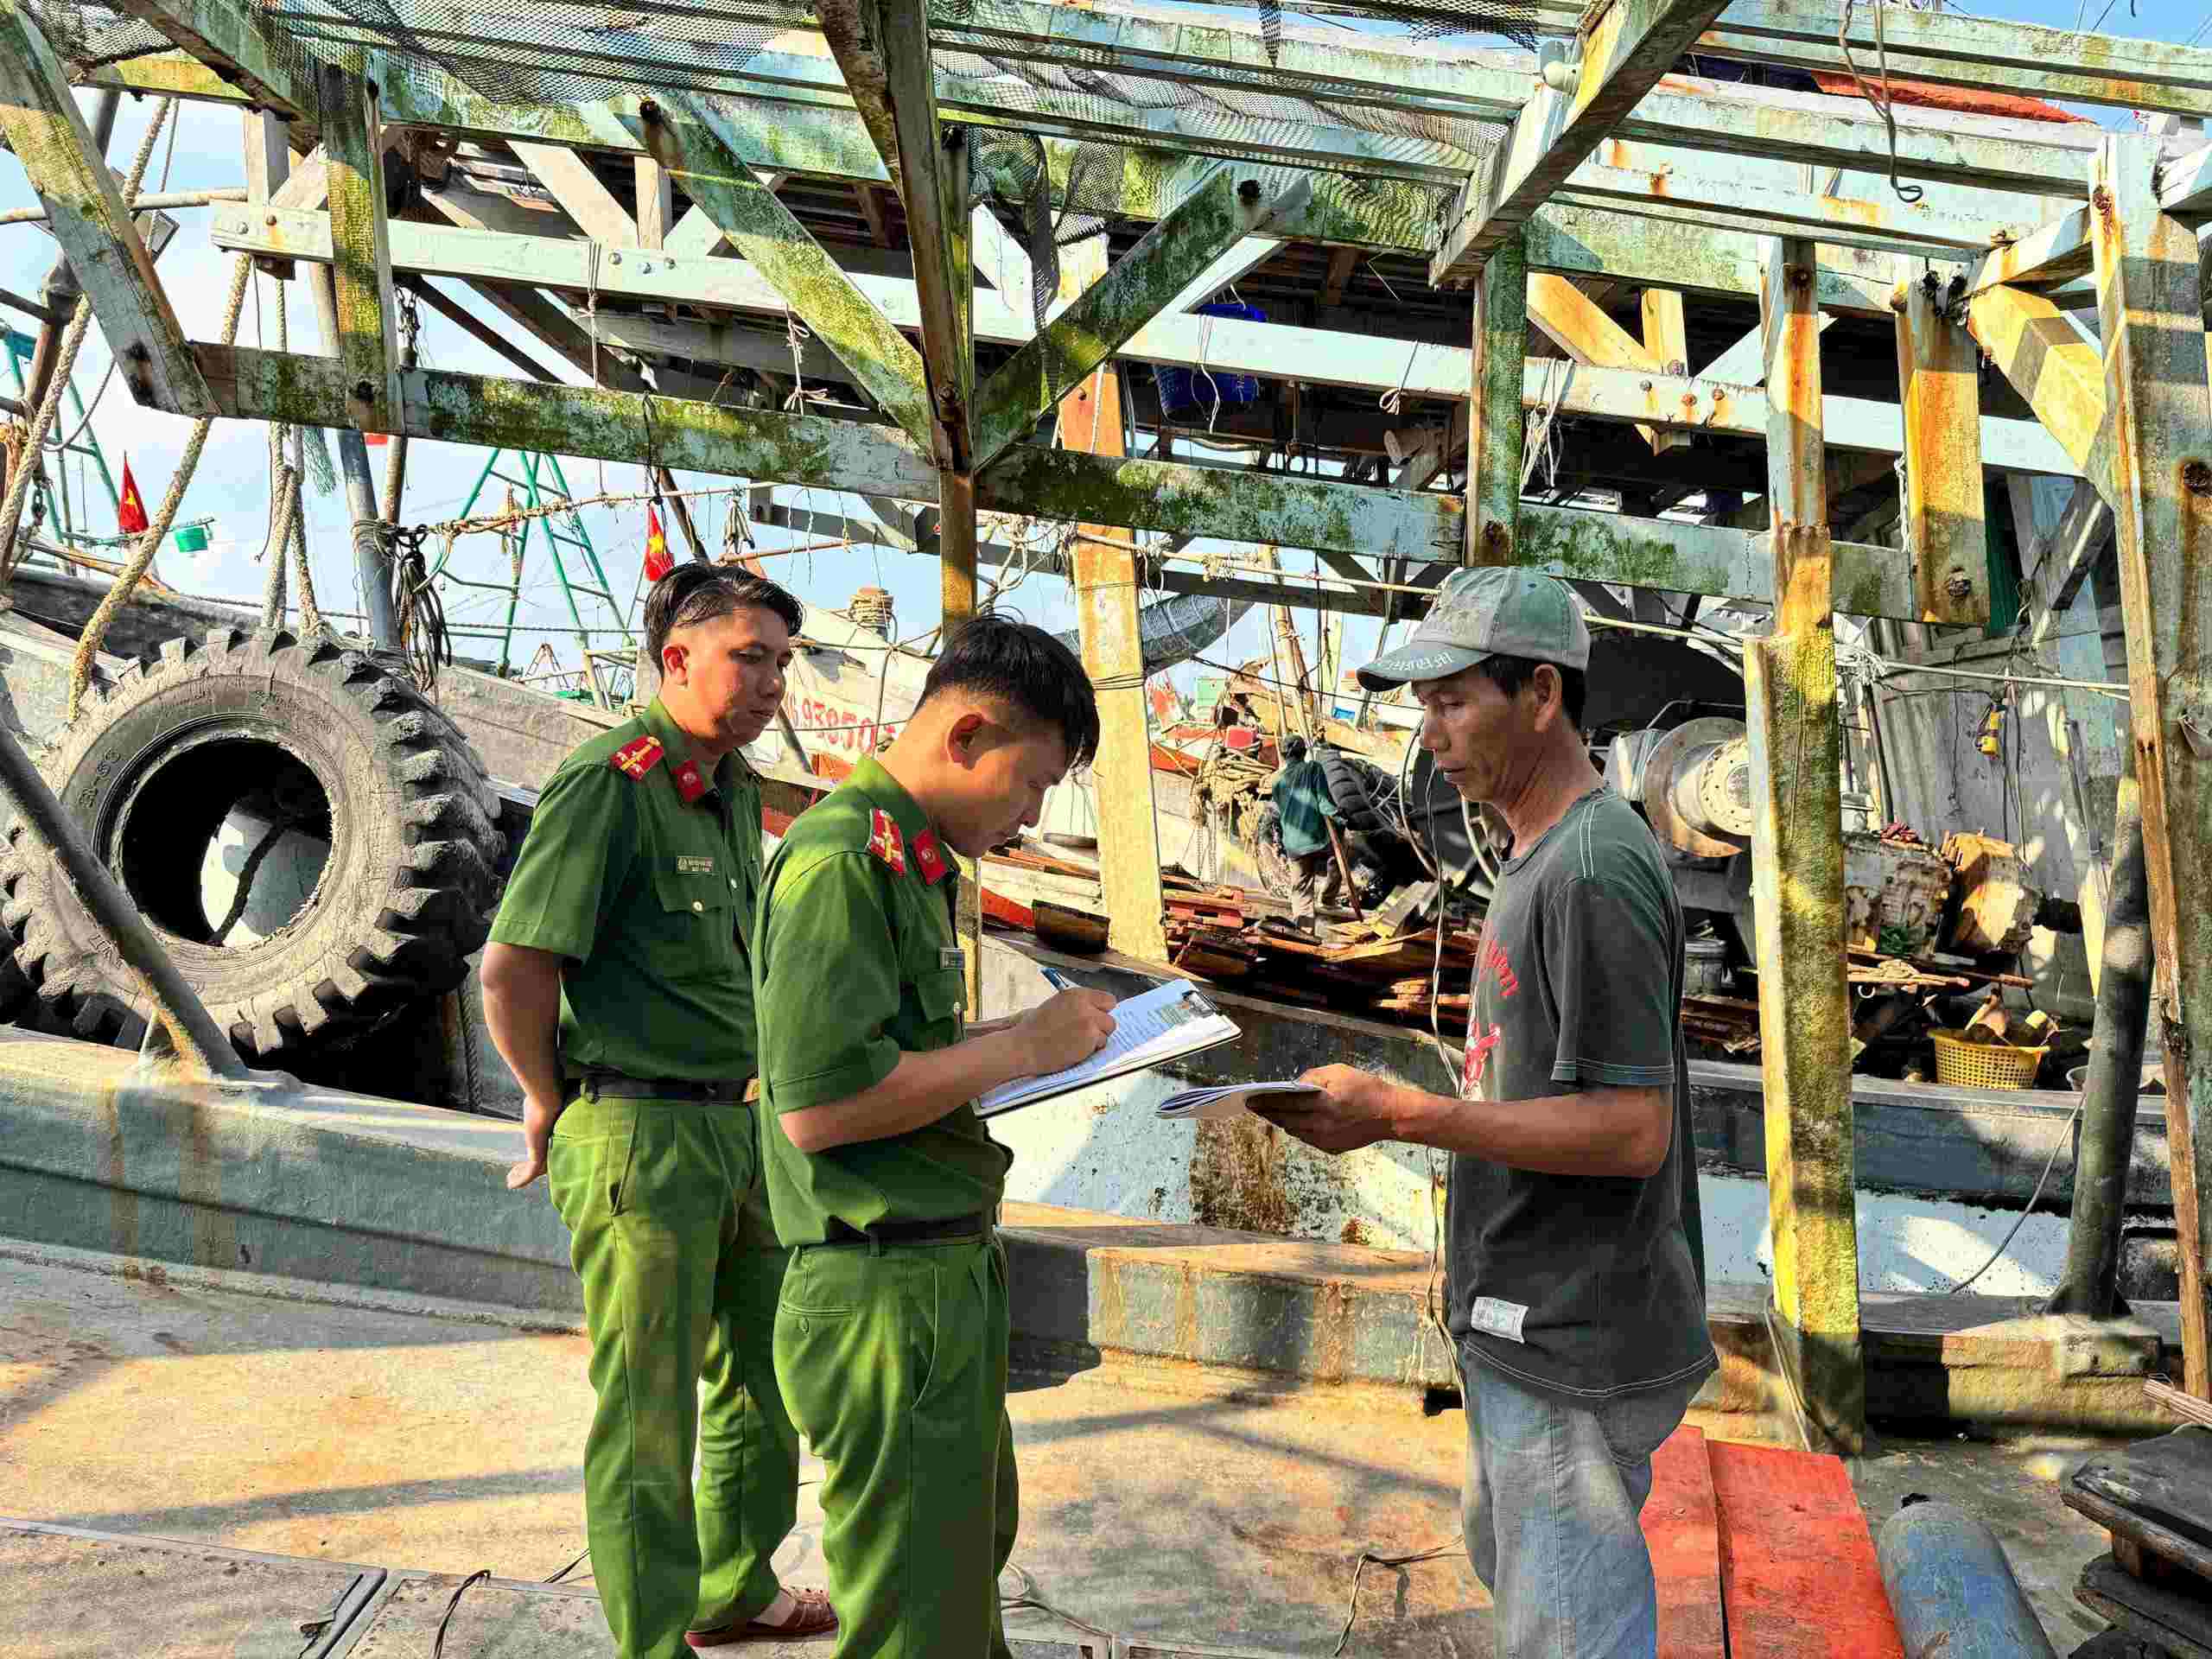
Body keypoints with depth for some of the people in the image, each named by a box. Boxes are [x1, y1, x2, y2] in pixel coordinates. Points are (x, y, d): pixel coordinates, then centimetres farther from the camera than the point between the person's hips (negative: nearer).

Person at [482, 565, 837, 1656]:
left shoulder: (735, 790, 11)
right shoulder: (608, 781, -15)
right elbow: (512, 967, -18)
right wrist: (552, 1113, -6)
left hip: (738, 1127, 9)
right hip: (641, 1136, -9)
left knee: (761, 1380, 20)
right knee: (649, 1411, 4)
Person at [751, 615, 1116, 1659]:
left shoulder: (911, 858, 13)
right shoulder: (843, 857, -19)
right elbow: (819, 1101, -26)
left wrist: (1031, 1033, 8)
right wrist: (1020, 1049, -18)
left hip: (948, 1271, 10)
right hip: (887, 1291, -10)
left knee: (975, 1541, 27)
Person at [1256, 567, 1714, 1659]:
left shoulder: (1595, 871, -22)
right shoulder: (1540, 858, 10)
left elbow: (1631, 1130, -25)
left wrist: (1400, 1115, -25)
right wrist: (1397, 1105, 8)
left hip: (1573, 1345, -10)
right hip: (1522, 1324, 10)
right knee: (1506, 1560, 27)